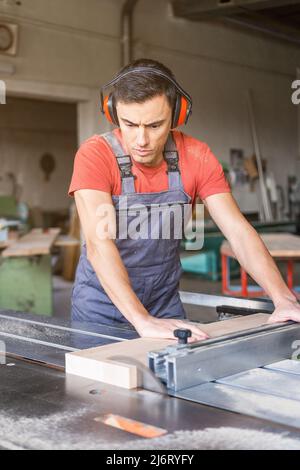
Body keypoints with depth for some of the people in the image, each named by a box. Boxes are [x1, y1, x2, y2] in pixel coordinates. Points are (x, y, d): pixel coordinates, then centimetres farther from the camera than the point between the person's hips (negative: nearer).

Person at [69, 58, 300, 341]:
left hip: (165, 306, 3)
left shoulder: (195, 157, -12)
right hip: (102, 308, -2)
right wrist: (142, 321, -43)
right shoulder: (95, 155, -21)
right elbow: (98, 243, -32)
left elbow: (239, 232, -14)